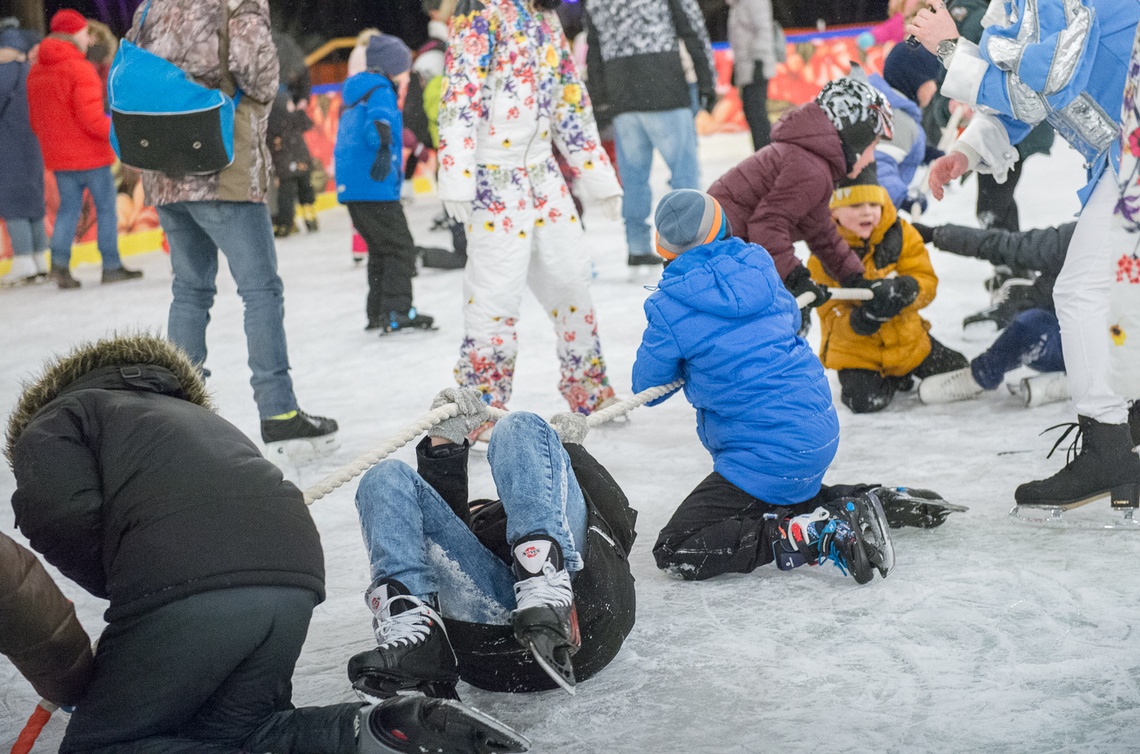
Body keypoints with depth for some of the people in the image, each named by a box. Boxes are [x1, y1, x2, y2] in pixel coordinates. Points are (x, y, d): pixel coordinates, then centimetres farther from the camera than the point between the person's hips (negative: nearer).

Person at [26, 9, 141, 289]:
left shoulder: (35, 73, 8)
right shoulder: (80, 69, -16)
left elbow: (35, 120, 13)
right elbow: (90, 117, -20)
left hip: (57, 158, 7)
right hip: (90, 155, -6)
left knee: (68, 208, 11)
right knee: (106, 208, 5)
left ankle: (59, 263, -3)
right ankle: (111, 266, 7)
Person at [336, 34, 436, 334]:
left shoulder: (357, 95, 21)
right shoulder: (381, 91, -8)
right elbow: (378, 119, -29)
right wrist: (384, 148, -46)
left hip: (350, 187, 10)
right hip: (374, 187, -10)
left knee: (380, 248, 18)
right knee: (400, 248, -5)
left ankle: (378, 313, 20)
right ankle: (396, 313, -9)